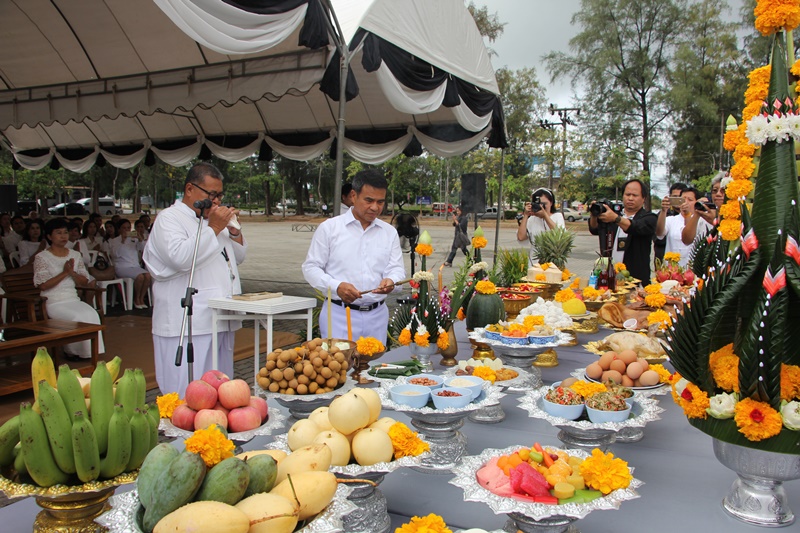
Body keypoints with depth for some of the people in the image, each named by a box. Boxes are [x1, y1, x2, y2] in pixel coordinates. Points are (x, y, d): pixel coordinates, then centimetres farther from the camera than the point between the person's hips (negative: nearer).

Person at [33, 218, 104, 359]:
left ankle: (88, 350, -15)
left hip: (73, 299, 4)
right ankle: (73, 351, -8)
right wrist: (64, 273, -14)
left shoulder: (75, 255, 13)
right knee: (77, 317, -30)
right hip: (53, 303, -4)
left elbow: (84, 281, 9)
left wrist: (72, 272, -9)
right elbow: (43, 285, -11)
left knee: (91, 314, -26)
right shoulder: (41, 257, -1)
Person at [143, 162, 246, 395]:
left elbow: (238, 257, 25)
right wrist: (213, 228, -16)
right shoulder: (168, 219, -5)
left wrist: (234, 231, 7)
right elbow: (180, 257, -23)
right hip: (187, 326, -8)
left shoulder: (212, 219, 20)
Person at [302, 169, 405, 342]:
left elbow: (397, 268, 5)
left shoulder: (390, 232, 10)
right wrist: (336, 287, -18)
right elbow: (310, 267, 0)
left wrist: (391, 281, -19)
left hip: (377, 315, 3)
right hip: (339, 315, -3)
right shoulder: (329, 228, 0)